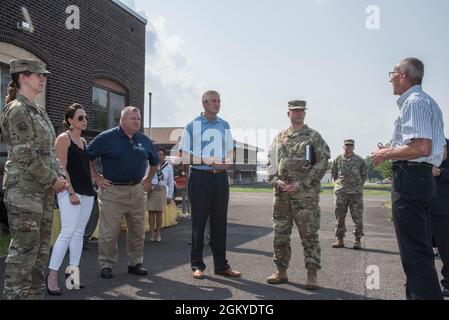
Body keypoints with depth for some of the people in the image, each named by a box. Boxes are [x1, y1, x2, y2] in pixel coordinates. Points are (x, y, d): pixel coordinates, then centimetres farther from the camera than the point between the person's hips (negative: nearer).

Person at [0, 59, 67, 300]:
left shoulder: (39, 111, 16)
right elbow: (26, 154, -16)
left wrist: (59, 176, 5)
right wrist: (52, 180, -12)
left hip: (44, 188, 9)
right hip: (24, 187, -9)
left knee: (42, 246, 12)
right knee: (25, 247, -5)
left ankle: (35, 293, 22)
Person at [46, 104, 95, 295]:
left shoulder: (84, 141, 17)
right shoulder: (63, 139, -5)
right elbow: (61, 168, -12)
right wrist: (71, 192, -18)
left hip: (87, 192, 8)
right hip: (70, 192, -8)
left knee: (79, 233, 8)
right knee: (67, 232, -13)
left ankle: (73, 270, 15)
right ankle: (52, 275, -6)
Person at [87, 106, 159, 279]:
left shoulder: (144, 140, 9)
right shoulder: (107, 137, -5)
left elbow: (155, 161, 24)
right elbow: (87, 157, 0)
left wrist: (148, 180, 17)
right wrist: (96, 178, -3)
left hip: (138, 191, 5)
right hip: (112, 191, -4)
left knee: (138, 231, 10)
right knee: (109, 232, -1)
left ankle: (135, 263, 24)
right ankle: (107, 265, 14)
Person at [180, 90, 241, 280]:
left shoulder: (224, 125, 13)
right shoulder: (193, 126, 1)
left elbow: (230, 154, 16)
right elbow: (185, 157, -2)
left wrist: (224, 162, -7)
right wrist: (206, 161, -17)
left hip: (220, 177, 4)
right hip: (200, 177, -4)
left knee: (220, 222, 8)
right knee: (199, 222, 1)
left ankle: (221, 265, 16)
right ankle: (197, 265, 11)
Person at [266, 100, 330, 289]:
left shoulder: (314, 137, 3)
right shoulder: (280, 138, 15)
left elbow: (322, 163, -5)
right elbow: (271, 163, 16)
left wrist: (301, 184, -12)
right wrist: (277, 182, -3)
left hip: (306, 194, -4)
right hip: (282, 194, 4)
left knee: (309, 234, -3)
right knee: (280, 234, 8)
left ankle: (312, 275, 4)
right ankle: (281, 272, 20)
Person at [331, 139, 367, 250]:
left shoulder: (360, 161, 5)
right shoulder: (337, 160, 7)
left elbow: (364, 174, 14)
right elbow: (334, 173, 19)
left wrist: (359, 185, 10)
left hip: (355, 192, -1)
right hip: (340, 192, 1)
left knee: (357, 217, -1)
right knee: (340, 217, 3)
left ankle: (358, 240, 6)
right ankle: (340, 240, 11)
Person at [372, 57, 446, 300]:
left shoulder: (414, 102, -11)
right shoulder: (429, 102, 21)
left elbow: (422, 147, -25)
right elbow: (441, 153, 23)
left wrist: (386, 154, -11)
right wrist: (392, 151, 20)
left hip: (409, 179, -11)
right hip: (424, 179, 11)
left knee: (415, 252, -8)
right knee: (421, 249, 18)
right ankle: (423, 293, 28)